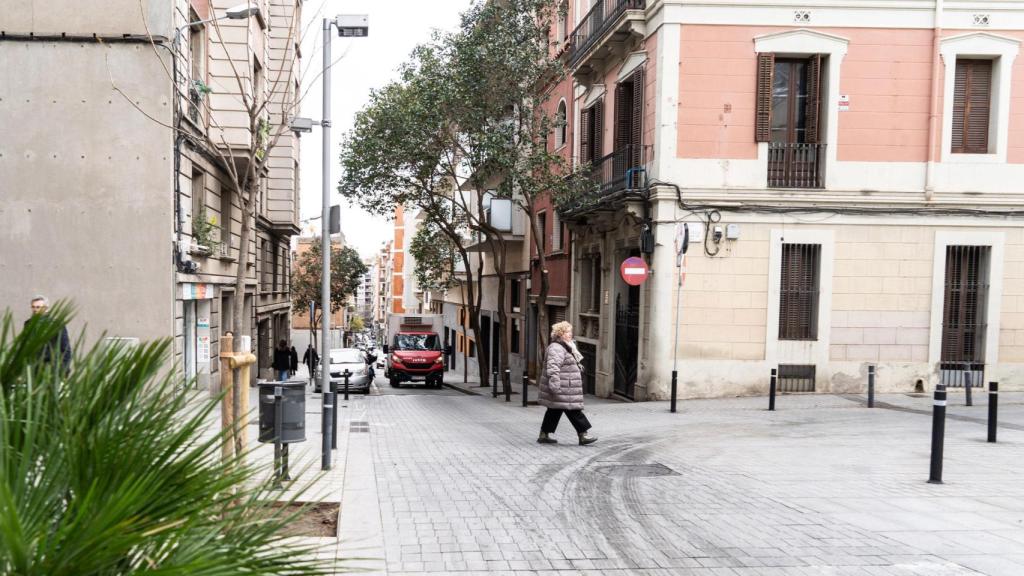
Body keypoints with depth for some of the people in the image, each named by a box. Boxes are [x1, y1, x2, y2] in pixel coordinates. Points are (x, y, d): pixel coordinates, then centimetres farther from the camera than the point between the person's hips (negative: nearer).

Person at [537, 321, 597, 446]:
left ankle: (544, 435, 19)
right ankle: (583, 435, -1)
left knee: (554, 411, 13)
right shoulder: (556, 348, -17)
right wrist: (555, 385, -32)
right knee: (574, 411, -6)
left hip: (565, 388, 11)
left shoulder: (565, 347, 19)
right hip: (562, 389, -11)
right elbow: (553, 367, -27)